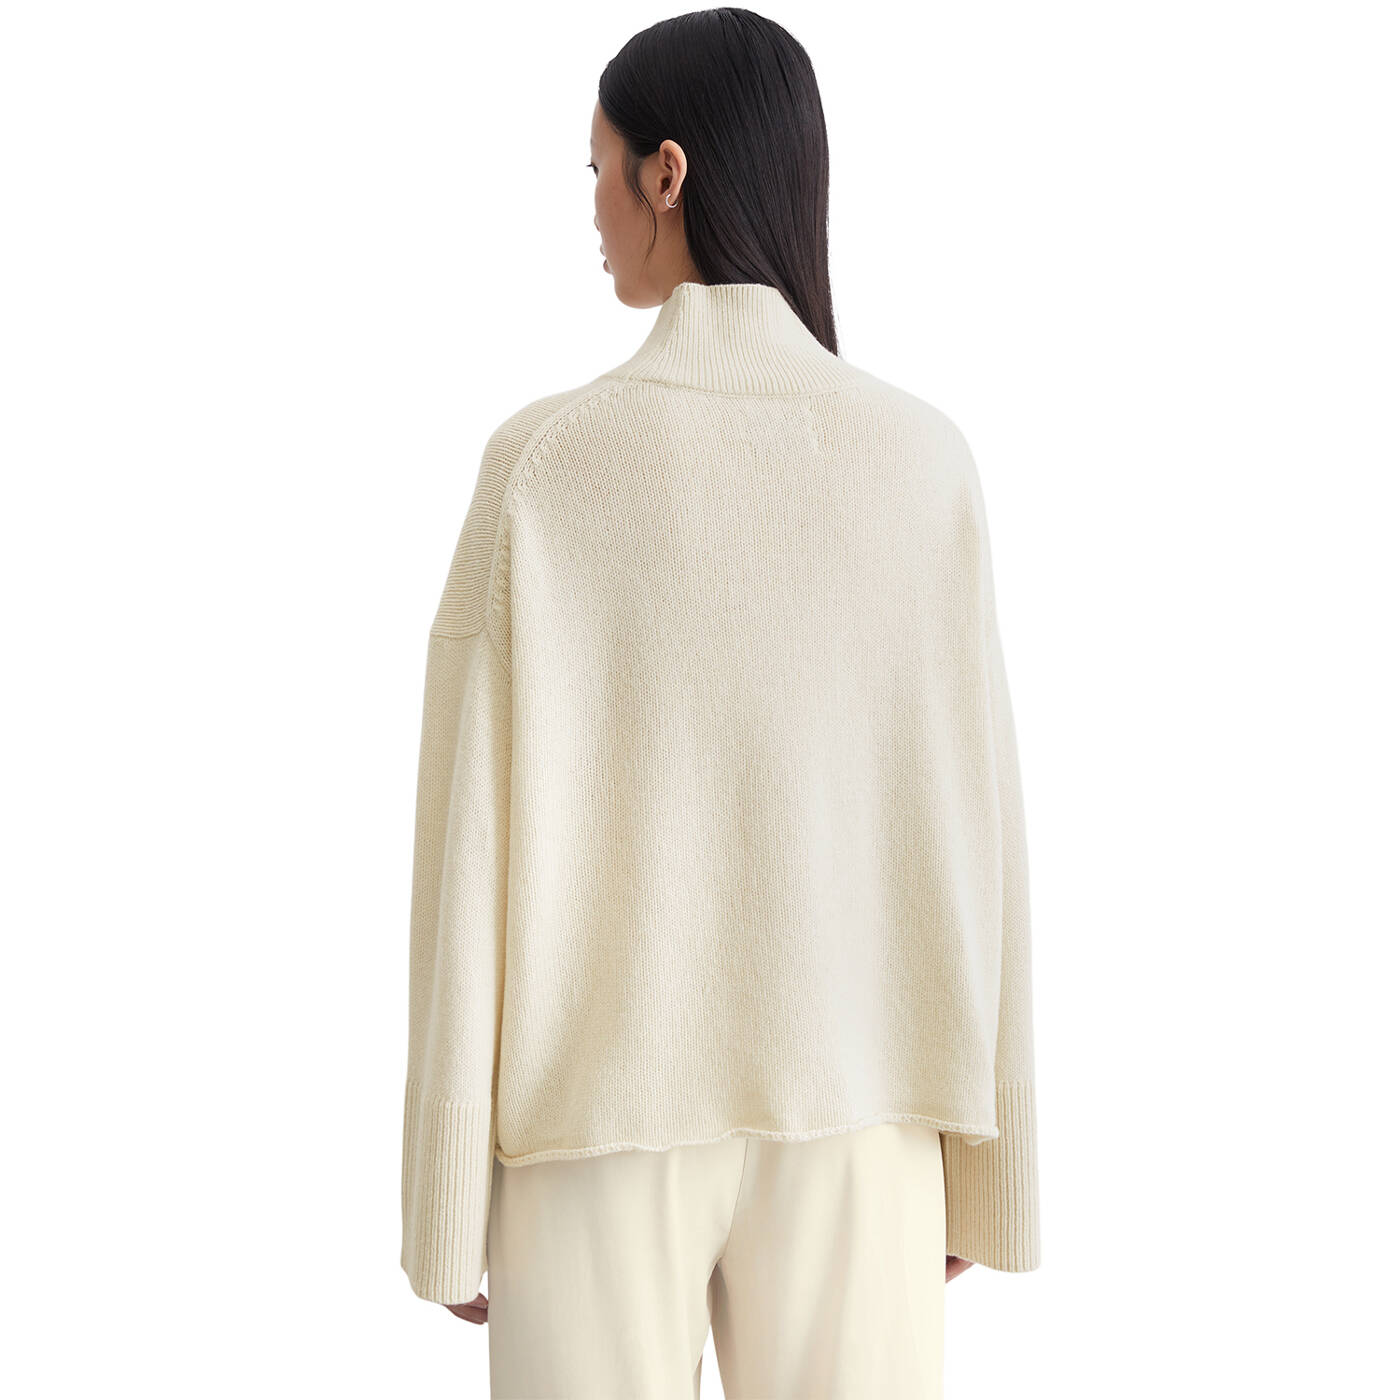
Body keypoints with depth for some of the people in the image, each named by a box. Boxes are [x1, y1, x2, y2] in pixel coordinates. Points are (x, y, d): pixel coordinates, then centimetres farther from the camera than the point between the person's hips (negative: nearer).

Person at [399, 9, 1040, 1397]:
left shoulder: (543, 462, -11)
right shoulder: (923, 459, -6)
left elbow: (476, 844, -11)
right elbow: (967, 822, -3)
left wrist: (448, 1191, 0)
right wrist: (978, 1153, 8)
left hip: (600, 1119, -1)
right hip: (848, 1119, 2)